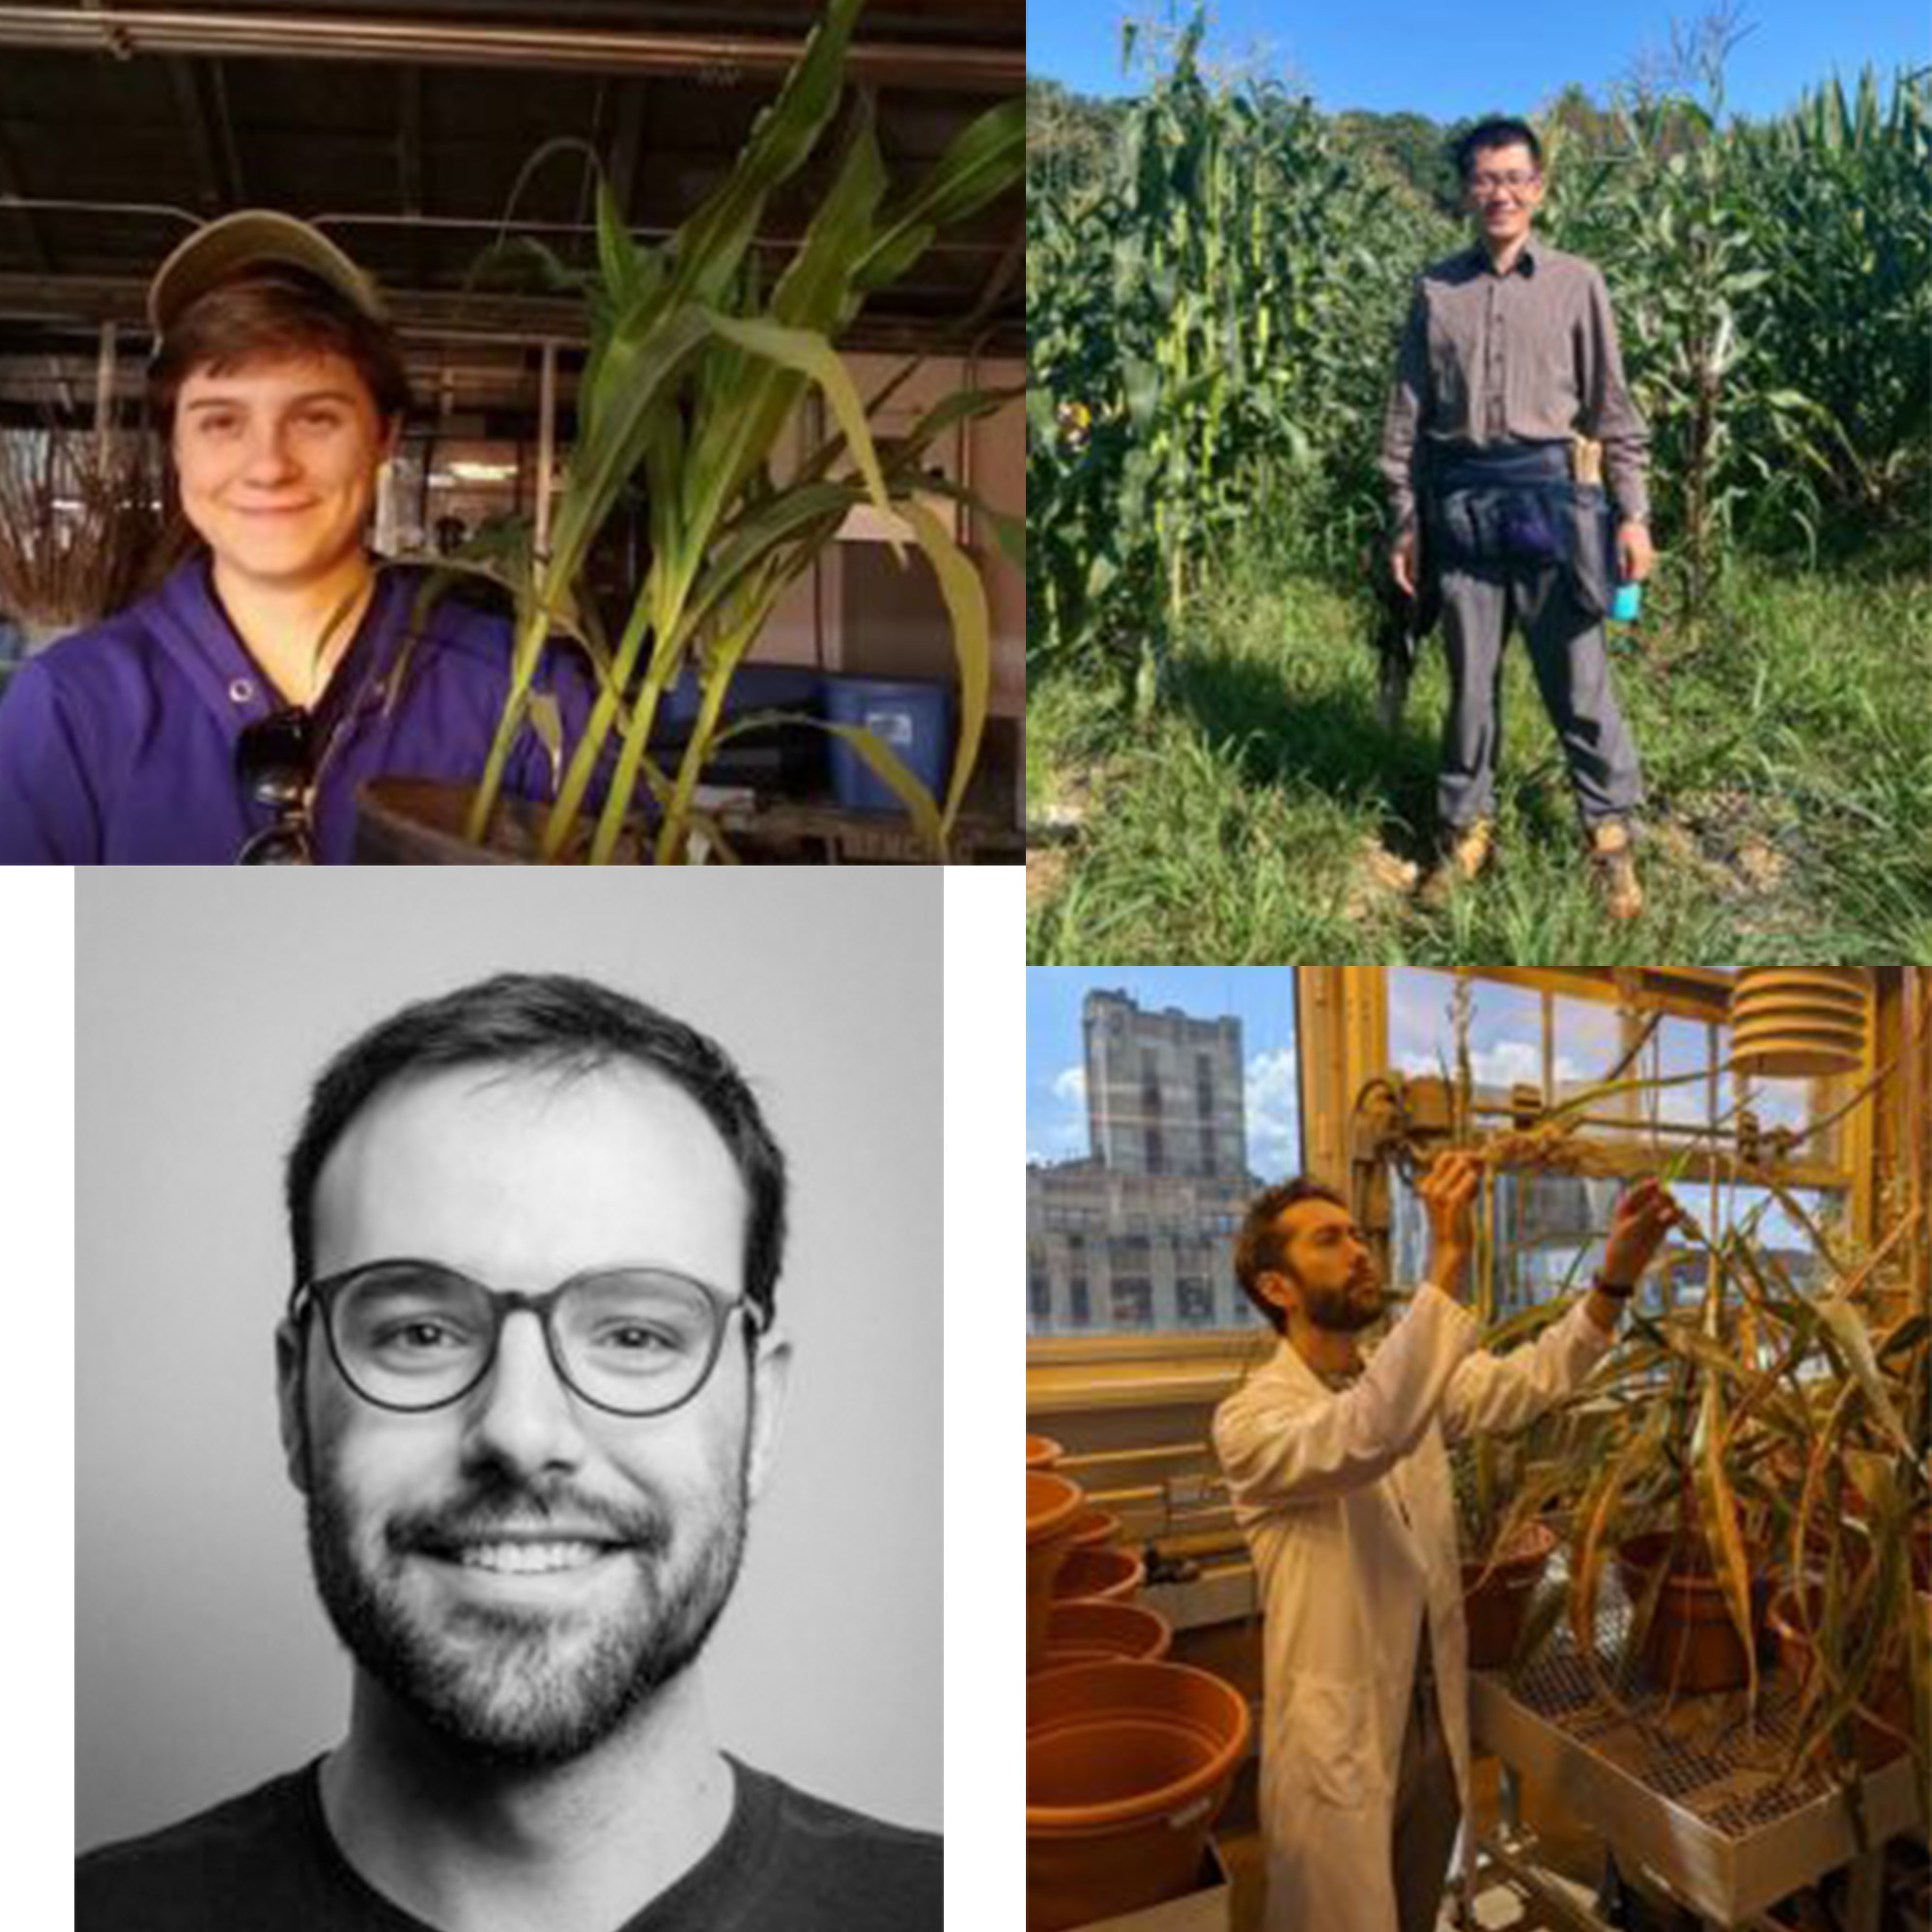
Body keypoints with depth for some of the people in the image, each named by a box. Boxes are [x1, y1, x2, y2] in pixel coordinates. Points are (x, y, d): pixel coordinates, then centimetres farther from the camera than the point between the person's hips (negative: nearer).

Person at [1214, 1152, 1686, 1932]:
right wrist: (1448, 1262, -44)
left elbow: (1525, 1379, -9)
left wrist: (1616, 1277, -25)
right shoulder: (1250, 1418, -19)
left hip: (1436, 1720, 7)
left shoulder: (1410, 1379, 5)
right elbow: (1364, 1437, -38)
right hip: (1337, 1739, -6)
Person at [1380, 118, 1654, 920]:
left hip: (1550, 492, -1)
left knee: (1578, 678, 1)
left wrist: (1633, 513, -1)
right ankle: (1467, 829, 21)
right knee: (1470, 679, 9)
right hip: (1460, 499, 1)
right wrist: (1405, 517, 5)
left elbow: (1611, 406, 4)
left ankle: (1611, 833, 12)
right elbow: (1408, 412, 8)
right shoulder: (1435, 289, 6)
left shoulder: (1577, 283, 2)